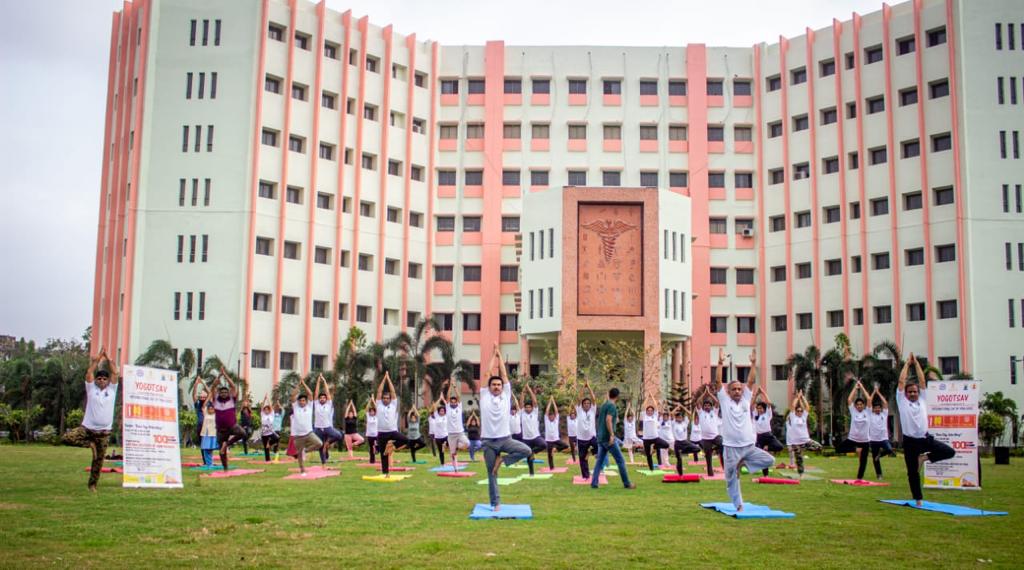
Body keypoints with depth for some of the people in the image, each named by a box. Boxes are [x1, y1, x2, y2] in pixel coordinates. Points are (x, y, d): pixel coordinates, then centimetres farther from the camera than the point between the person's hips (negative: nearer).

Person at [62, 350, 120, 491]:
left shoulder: (112, 389, 6)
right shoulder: (91, 388, 5)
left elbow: (115, 373, -2)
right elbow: (89, 372, -3)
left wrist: (107, 358, -1)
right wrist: (98, 358, -2)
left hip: (103, 431, 0)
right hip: (87, 427, 0)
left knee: (98, 460, 6)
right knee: (66, 438, -23)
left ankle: (92, 484, 21)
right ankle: (90, 444, 0)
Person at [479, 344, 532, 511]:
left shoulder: (506, 396, 7)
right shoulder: (484, 396, 4)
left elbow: (504, 374, 7)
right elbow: (488, 373, 4)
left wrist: (499, 355, 12)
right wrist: (493, 355, 11)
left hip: (505, 439, 1)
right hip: (488, 441, -1)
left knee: (526, 450, -22)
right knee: (491, 473, 3)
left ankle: (502, 460, -2)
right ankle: (495, 503, 14)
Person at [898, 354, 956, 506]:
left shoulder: (922, 400, 10)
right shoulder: (902, 401, 2)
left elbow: (922, 380, 6)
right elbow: (901, 381, -3)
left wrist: (916, 363, 5)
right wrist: (907, 363, 3)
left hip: (925, 438, 3)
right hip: (910, 441, -3)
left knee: (950, 452, -13)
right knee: (913, 472, 2)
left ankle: (924, 457, 6)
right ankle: (918, 499, 17)